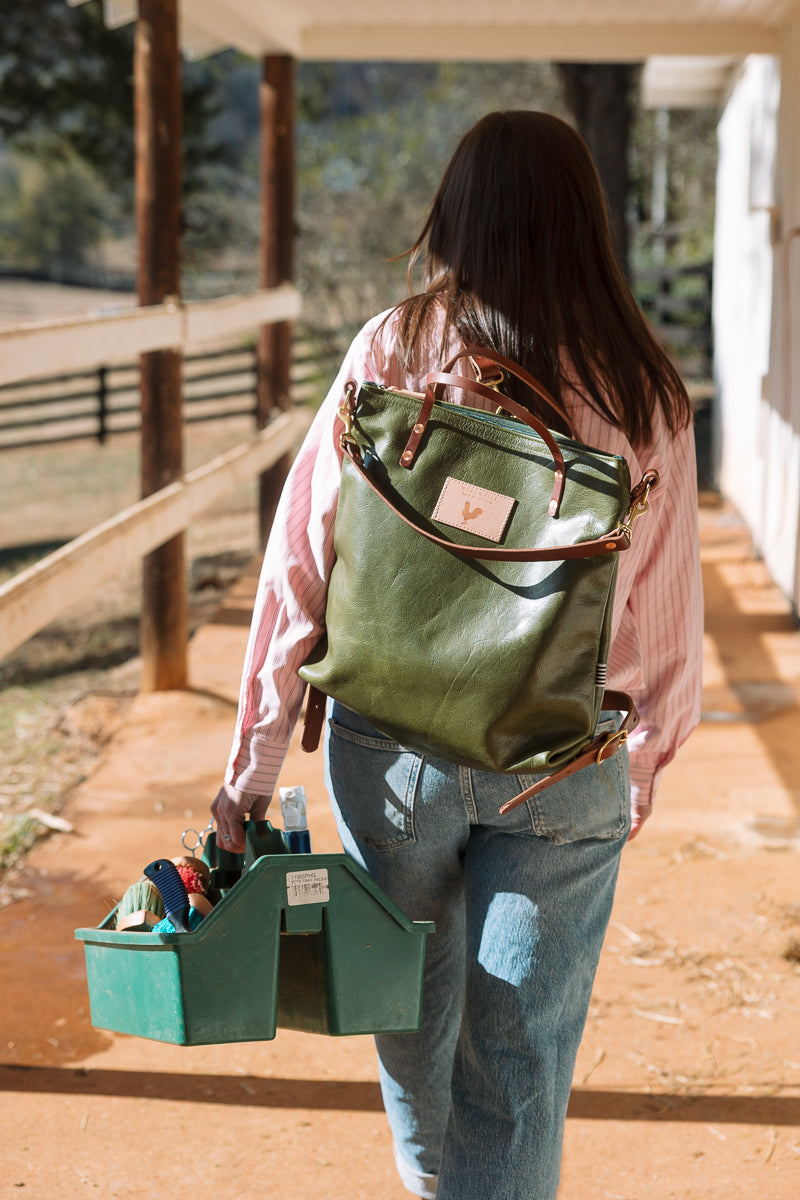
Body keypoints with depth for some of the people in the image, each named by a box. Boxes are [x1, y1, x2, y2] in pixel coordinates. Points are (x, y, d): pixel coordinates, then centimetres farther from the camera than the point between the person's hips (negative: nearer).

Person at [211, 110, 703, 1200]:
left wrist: (256, 754, -1)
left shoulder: (389, 351, -8)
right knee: (520, 1055, 9)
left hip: (393, 737, 1)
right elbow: (667, 608, 0)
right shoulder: (643, 391, -6)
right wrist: (646, 764, 15)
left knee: (412, 1003, 24)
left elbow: (303, 556, -8)